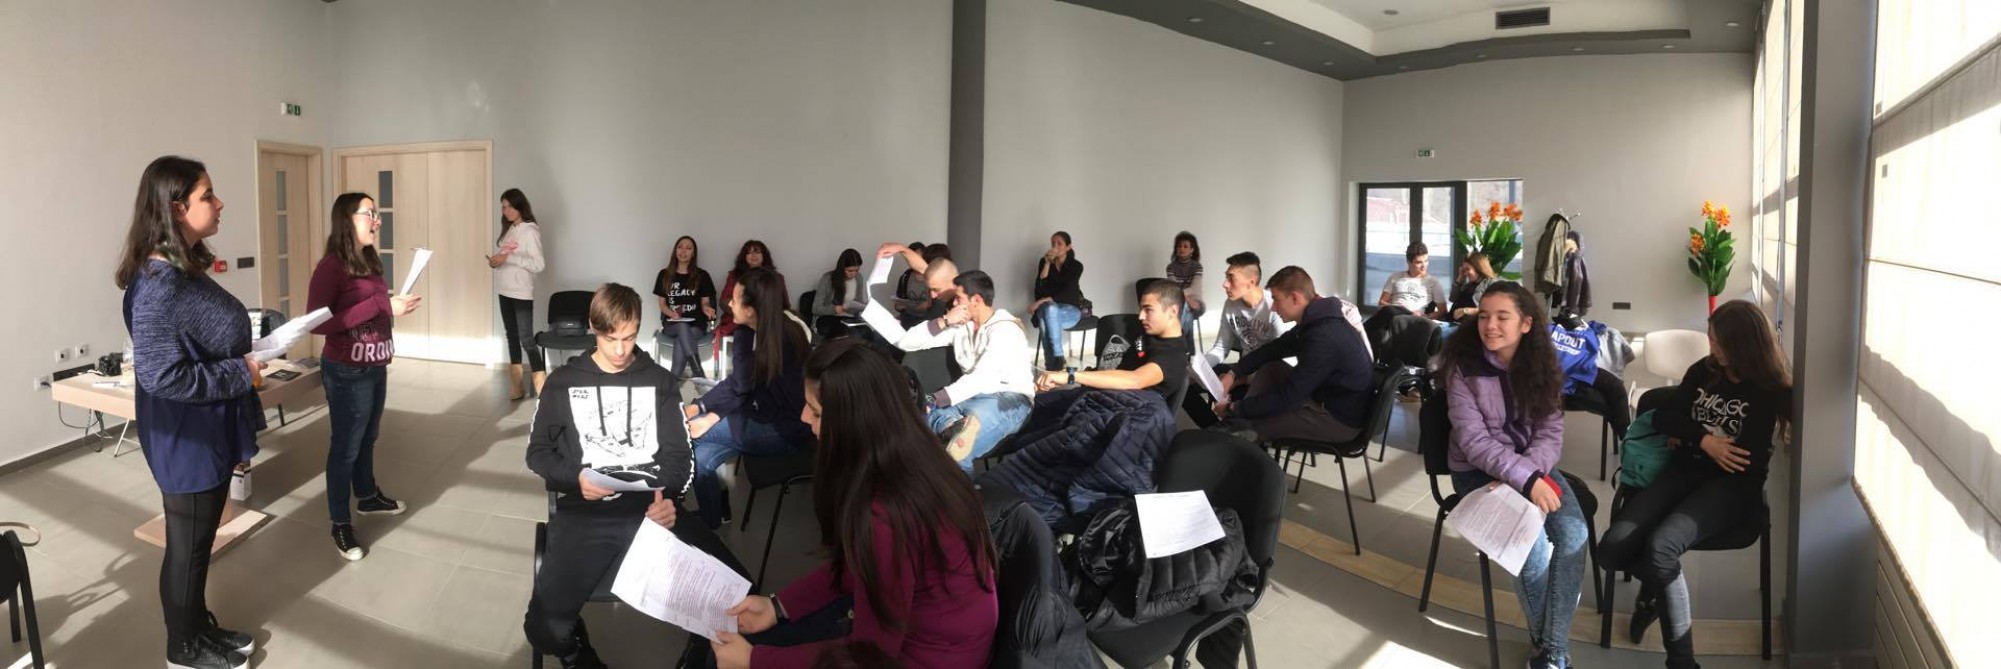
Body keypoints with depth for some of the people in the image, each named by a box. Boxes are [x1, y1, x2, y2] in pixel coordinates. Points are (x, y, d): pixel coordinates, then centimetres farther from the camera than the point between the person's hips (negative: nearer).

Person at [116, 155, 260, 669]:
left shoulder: (185, 270, 5)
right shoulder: (159, 285, -26)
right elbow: (162, 375, -28)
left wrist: (249, 359, 4)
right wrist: (243, 373, -21)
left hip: (208, 433, 9)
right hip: (187, 440, -9)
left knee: (200, 540, 22)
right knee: (187, 545, 8)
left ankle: (200, 625, 38)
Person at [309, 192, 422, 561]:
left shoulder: (370, 261, 7)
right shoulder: (331, 267, -17)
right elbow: (316, 323, -24)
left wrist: (394, 307, -1)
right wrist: (380, 306, -26)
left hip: (375, 368, 8)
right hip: (347, 372, -8)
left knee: (367, 438, 23)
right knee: (345, 446, 2)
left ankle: (368, 497, 41)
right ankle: (341, 525, 13)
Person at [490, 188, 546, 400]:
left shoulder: (530, 230, -11)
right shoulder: (508, 230, 12)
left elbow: (538, 265, -18)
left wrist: (509, 257, -23)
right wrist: (494, 262, -2)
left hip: (522, 293, -8)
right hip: (505, 291, 8)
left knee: (527, 340, -10)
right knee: (512, 337, 11)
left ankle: (543, 390, -9)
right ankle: (516, 387, 18)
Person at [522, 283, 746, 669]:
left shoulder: (661, 382, 15)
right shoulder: (565, 382, 14)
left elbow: (678, 455, 10)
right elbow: (538, 452, 16)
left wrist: (670, 498, -12)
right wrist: (575, 476, -7)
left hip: (652, 509, 0)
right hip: (586, 514, 0)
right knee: (544, 627, -26)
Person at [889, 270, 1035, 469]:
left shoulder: (1005, 329, -12)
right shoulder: (959, 325, 9)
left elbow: (980, 378, -26)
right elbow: (905, 342, 4)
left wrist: (933, 400, -34)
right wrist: (944, 321, -10)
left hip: (1010, 400, -6)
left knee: (974, 418, -42)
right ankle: (951, 426, -49)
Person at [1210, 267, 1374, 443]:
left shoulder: (1323, 338, -30)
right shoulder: (1315, 320, 1)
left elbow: (1286, 398, -27)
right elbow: (1273, 349, 16)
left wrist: (1233, 409, -17)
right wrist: (1233, 374, 4)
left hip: (1341, 417, -10)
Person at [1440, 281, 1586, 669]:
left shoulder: (1540, 364, 0)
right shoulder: (1463, 367, -11)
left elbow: (1551, 432, -3)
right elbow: (1473, 441, -17)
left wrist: (1531, 473, -22)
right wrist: (1524, 480, -27)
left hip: (1531, 465, 4)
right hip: (1478, 471, -4)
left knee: (1573, 533, -24)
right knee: (1532, 543, -27)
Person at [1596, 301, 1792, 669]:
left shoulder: (1770, 391, -3)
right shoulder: (1703, 370, 13)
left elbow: (1747, 459, -12)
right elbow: (1663, 417, 10)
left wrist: (1686, 438, -1)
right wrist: (1703, 440, -7)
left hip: (1733, 486, -5)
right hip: (1684, 472, 5)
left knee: (1659, 547, -35)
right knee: (1612, 548, -20)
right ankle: (1657, 583, 16)